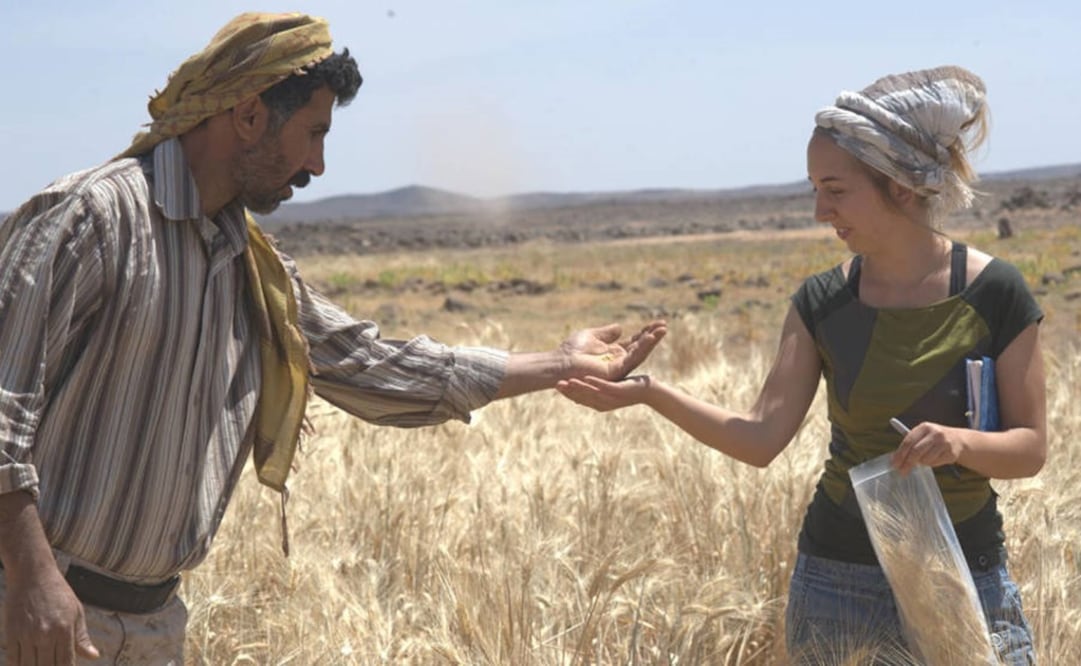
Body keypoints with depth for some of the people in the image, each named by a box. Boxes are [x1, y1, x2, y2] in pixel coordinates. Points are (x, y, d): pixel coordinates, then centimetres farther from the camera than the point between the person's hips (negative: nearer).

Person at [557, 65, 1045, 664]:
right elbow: (762, 439, -8)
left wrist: (961, 442, -26)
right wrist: (648, 391, -18)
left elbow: (1031, 448, -6)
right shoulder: (822, 303, -2)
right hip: (834, 581, 2)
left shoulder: (994, 294, -10)